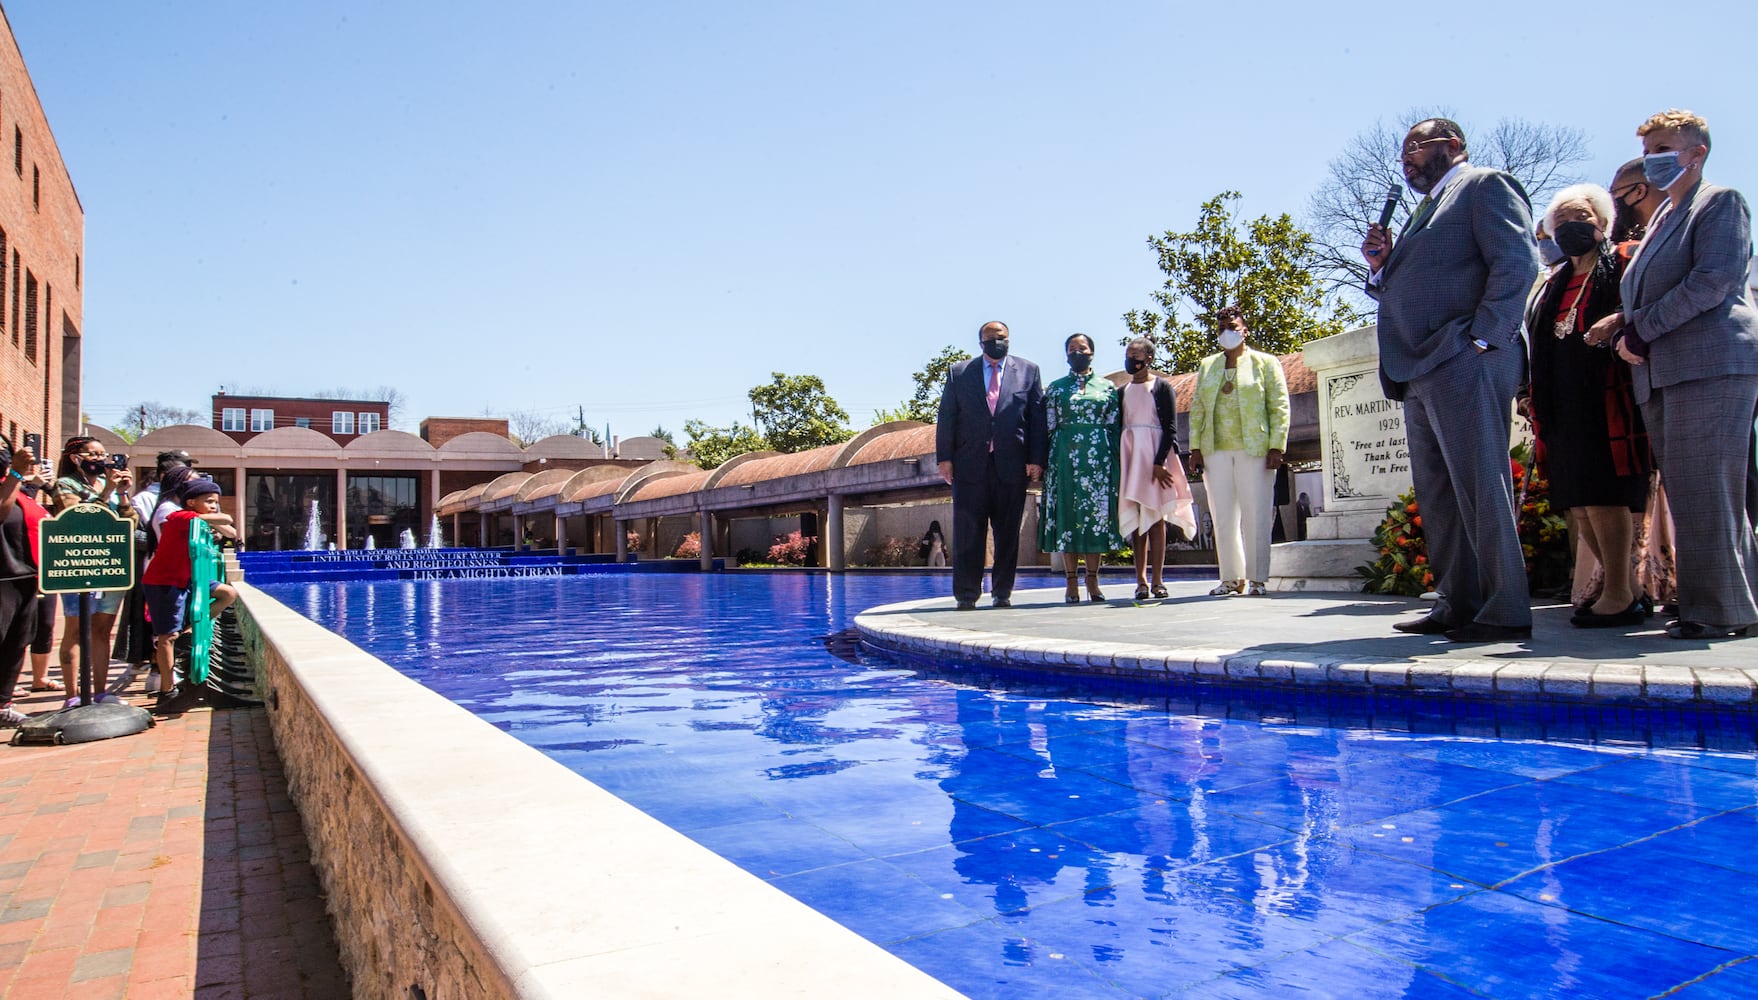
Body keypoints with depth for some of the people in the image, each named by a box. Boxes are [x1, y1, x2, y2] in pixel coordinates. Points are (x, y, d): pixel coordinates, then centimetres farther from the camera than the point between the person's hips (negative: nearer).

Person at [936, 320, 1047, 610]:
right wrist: (944, 458, -2)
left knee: (1008, 532, 5)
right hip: (970, 464, 0)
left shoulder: (1028, 371, 11)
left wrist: (1036, 459, -3)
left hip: (1012, 465, 0)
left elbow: (1038, 418, 6)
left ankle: (1003, 593, 14)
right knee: (967, 532, -1)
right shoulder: (959, 372, 12)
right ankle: (966, 595, 4)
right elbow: (946, 418, 7)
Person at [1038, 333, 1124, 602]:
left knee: (1098, 512, -1)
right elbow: (1048, 427, 7)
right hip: (1066, 457, -1)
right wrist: (1044, 461, -2)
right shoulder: (1055, 388, 11)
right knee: (1068, 514, -3)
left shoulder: (1108, 387, 13)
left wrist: (1116, 462, 1)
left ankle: (1093, 580, 6)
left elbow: (1115, 426, 10)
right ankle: (1072, 582, 0)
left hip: (1099, 459, 1)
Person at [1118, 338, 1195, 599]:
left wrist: (1160, 462, -16)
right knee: (1135, 517, 0)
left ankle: (1157, 580, -3)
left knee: (1155, 515, -4)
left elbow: (1171, 428, -6)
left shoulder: (1162, 387, 1)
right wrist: (1118, 464, 4)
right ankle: (1141, 580, 0)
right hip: (1128, 456, 4)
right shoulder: (1123, 390, 14)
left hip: (1154, 455, -4)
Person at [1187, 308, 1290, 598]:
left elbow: (1280, 407, 2)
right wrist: (1195, 448, 5)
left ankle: (1257, 579, 4)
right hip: (1216, 452, 3)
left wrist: (1276, 447, -8)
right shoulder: (1207, 366, 18)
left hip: (1254, 450, -3)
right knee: (1223, 517, 3)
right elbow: (1197, 409, 15)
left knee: (1255, 516, -4)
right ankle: (1231, 578, 10)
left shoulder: (1265, 363, 8)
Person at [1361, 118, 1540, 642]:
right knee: (1437, 496, 8)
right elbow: (1400, 293, 25)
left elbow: (1518, 263, -12)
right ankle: (1459, 605, 13)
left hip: (1463, 364, -9)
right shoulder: (1425, 211, 28)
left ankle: (1505, 611, -5)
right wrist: (1379, 265, 7)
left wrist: (1482, 338, -18)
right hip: (1421, 373, 9)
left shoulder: (1484, 185, 2)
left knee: (1479, 487, -10)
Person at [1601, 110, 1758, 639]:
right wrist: (1624, 322, 7)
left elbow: (1715, 280, -13)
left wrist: (1640, 330, -12)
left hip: (1712, 364, -8)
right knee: (1686, 492, 6)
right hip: (1665, 374, 8)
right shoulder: (1662, 217, 25)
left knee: (1705, 490, -10)